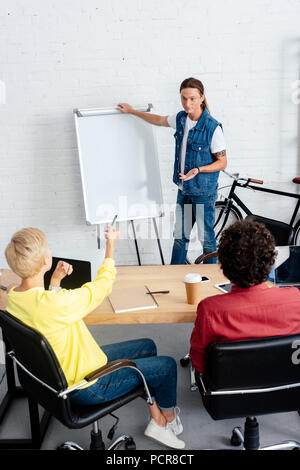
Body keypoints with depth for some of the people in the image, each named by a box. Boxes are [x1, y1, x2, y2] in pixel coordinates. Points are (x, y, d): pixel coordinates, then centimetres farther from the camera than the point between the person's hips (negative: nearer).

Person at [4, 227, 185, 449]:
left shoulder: (13, 296, -9)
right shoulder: (55, 303, -38)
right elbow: (103, 285, -23)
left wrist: (55, 280, -1)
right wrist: (111, 243, -9)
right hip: (87, 385, -9)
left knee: (147, 347, 18)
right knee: (167, 365, 5)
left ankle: (157, 421, 30)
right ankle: (169, 417, 35)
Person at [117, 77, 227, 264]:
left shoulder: (213, 127, -19)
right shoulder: (180, 118, 1)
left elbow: (222, 162, -13)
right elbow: (159, 120, 23)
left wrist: (198, 170, -27)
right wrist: (132, 111, 31)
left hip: (204, 192, -6)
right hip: (184, 189, 6)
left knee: (207, 238, 5)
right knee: (180, 236, 16)